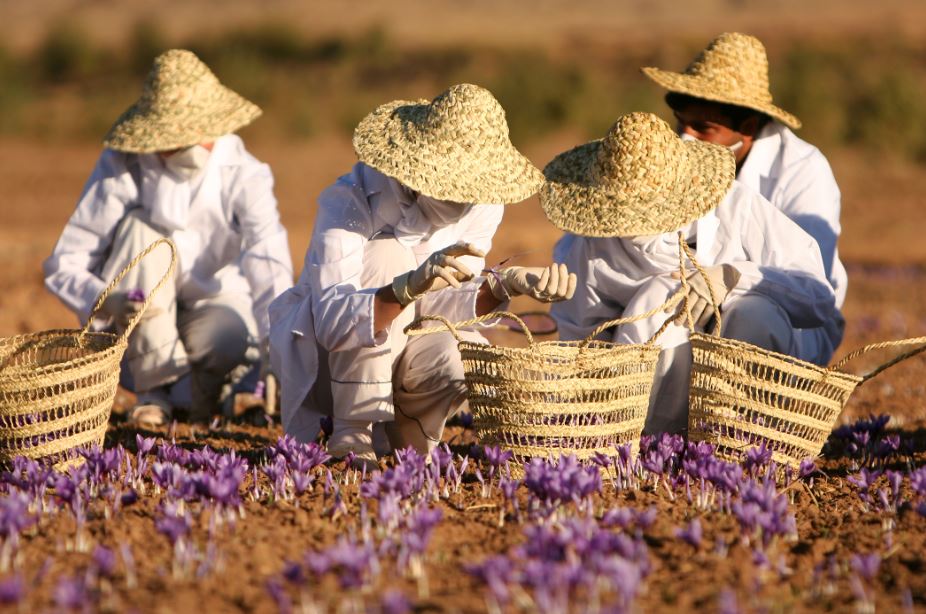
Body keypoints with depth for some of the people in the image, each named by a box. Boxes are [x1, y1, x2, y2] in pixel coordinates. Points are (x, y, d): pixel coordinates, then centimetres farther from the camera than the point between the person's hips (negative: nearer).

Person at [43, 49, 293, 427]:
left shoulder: (243, 176, -18)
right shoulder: (121, 168, -18)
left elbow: (270, 268, -31)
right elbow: (63, 265, -18)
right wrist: (107, 302, -40)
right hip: (140, 328, 1)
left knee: (228, 339, -38)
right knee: (141, 226, -28)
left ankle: (206, 381, 2)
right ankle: (156, 388, -17)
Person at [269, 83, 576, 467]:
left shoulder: (481, 207, -10)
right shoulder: (350, 201, -27)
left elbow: (436, 305, -12)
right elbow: (333, 322, -39)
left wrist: (504, 286, -29)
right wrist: (409, 288, -55)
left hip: (401, 353, 4)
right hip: (325, 359, -4)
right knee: (387, 255, -30)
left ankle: (403, 435, 5)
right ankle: (353, 438, -21)